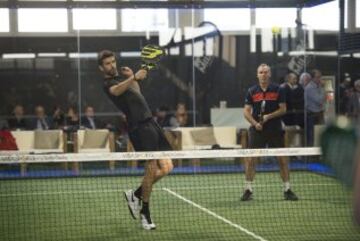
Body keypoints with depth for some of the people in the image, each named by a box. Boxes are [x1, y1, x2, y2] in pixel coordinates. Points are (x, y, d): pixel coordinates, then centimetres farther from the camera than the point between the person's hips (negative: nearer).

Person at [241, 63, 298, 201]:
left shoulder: (278, 90, 1)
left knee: (282, 159, 0)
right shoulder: (252, 91, 4)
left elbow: (283, 109, -2)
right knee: (250, 159, -3)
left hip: (275, 130, -1)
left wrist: (269, 116, -16)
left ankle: (287, 190, 9)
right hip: (257, 130, 1)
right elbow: (246, 111, 3)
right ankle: (248, 190, 7)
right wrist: (255, 123, -13)